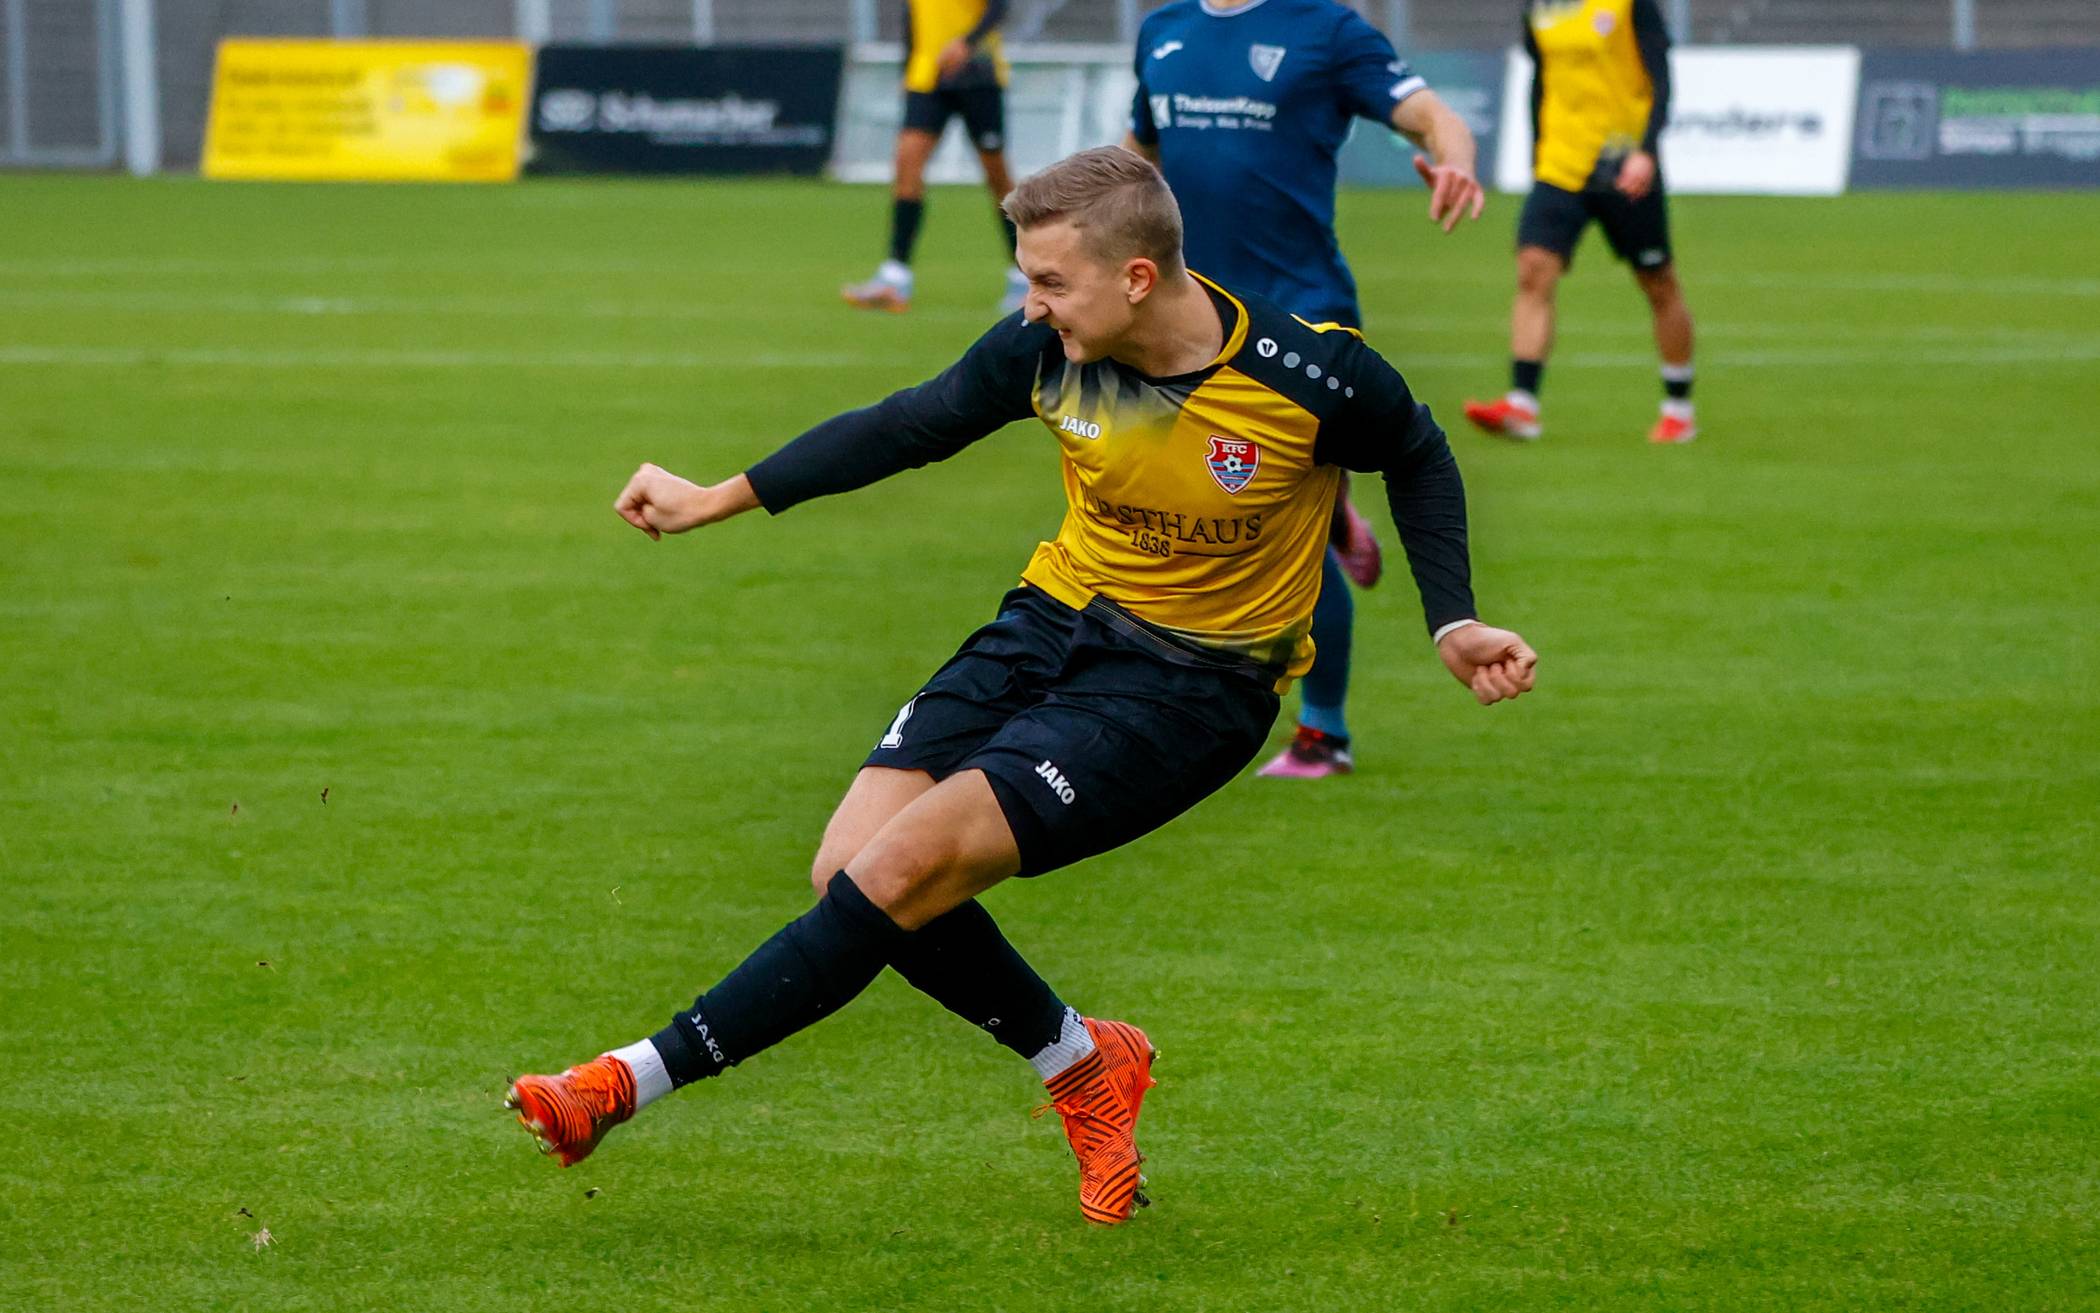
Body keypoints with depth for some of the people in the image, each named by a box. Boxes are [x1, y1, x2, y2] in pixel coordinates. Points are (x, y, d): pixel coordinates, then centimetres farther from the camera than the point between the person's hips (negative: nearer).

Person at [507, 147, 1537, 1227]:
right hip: (1050, 623, 6)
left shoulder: (1312, 380, -20)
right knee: (853, 868, -12)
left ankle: (641, 1077, -16)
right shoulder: (1047, 348, -9)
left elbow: (1417, 457, 3)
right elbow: (915, 425, 9)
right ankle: (1081, 1062, 11)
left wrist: (1452, 624, -1)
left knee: (905, 865, -21)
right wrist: (722, 499, 12)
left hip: (1191, 683, -6)